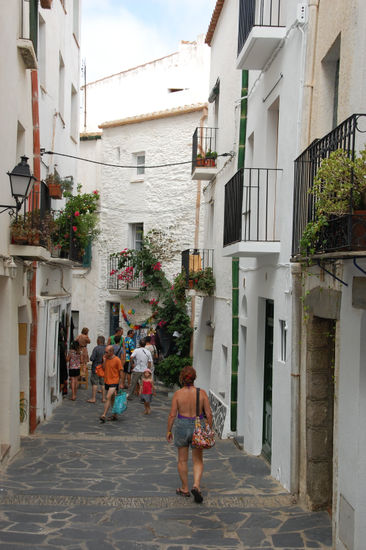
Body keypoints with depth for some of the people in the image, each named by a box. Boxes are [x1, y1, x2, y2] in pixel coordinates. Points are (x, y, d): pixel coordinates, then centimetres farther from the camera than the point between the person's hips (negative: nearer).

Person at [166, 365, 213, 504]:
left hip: (182, 426, 0)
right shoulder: (202, 393, -8)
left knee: (182, 460, 15)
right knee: (198, 460, 12)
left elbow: (172, 415, -8)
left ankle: (184, 489, 23)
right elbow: (209, 414, -6)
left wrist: (168, 431, 4)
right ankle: (196, 485, -8)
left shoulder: (178, 394, -9)